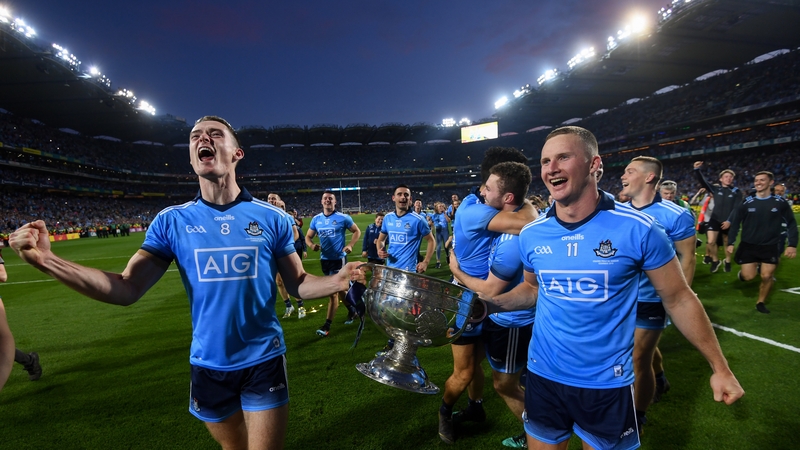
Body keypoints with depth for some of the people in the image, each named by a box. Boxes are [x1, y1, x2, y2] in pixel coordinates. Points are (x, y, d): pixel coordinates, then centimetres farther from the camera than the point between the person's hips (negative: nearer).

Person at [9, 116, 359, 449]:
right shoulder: (171, 221, -4)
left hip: (263, 361, -2)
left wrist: (339, 280, -22)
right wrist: (46, 260, -17)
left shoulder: (271, 217, -9)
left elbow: (298, 284, -3)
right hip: (209, 364, 2)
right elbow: (127, 290, -6)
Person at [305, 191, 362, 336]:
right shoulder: (316, 219, 3)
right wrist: (311, 245, -15)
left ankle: (327, 325, -2)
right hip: (324, 259, 5)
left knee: (334, 291, -8)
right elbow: (308, 236, 8)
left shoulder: (343, 218, -8)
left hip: (338, 258, -5)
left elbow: (357, 231, 1)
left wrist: (350, 245, -13)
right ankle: (351, 310, 41)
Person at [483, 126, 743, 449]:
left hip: (607, 384, -2)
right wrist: (491, 304, -5)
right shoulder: (530, 235, -6)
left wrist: (720, 367, 1)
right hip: (543, 376, 3)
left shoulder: (638, 229, -16)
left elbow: (678, 298, -4)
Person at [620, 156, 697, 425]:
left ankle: (637, 417, 23)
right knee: (644, 348, 25)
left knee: (639, 358, 2)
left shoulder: (676, 216, -15)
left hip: (650, 300, -5)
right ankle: (659, 379, 54)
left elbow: (686, 259, -9)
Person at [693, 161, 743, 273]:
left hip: (728, 221, 0)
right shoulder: (715, 188, 2)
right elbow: (702, 181, -11)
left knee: (727, 243, 13)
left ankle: (728, 262, 33)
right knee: (711, 242, -10)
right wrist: (697, 170, -28)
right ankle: (715, 260, 13)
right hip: (715, 219, 0)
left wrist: (730, 220, -13)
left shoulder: (736, 192, 0)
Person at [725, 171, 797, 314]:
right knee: (748, 277, -6)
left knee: (767, 276, -3)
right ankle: (742, 272, 31)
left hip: (770, 246, 0)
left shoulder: (780, 203, -3)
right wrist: (731, 242, -5)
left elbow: (791, 224, 3)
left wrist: (792, 244, -6)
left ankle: (760, 302, 19)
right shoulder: (747, 202, -4)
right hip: (748, 245, 0)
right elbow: (735, 223, 1)